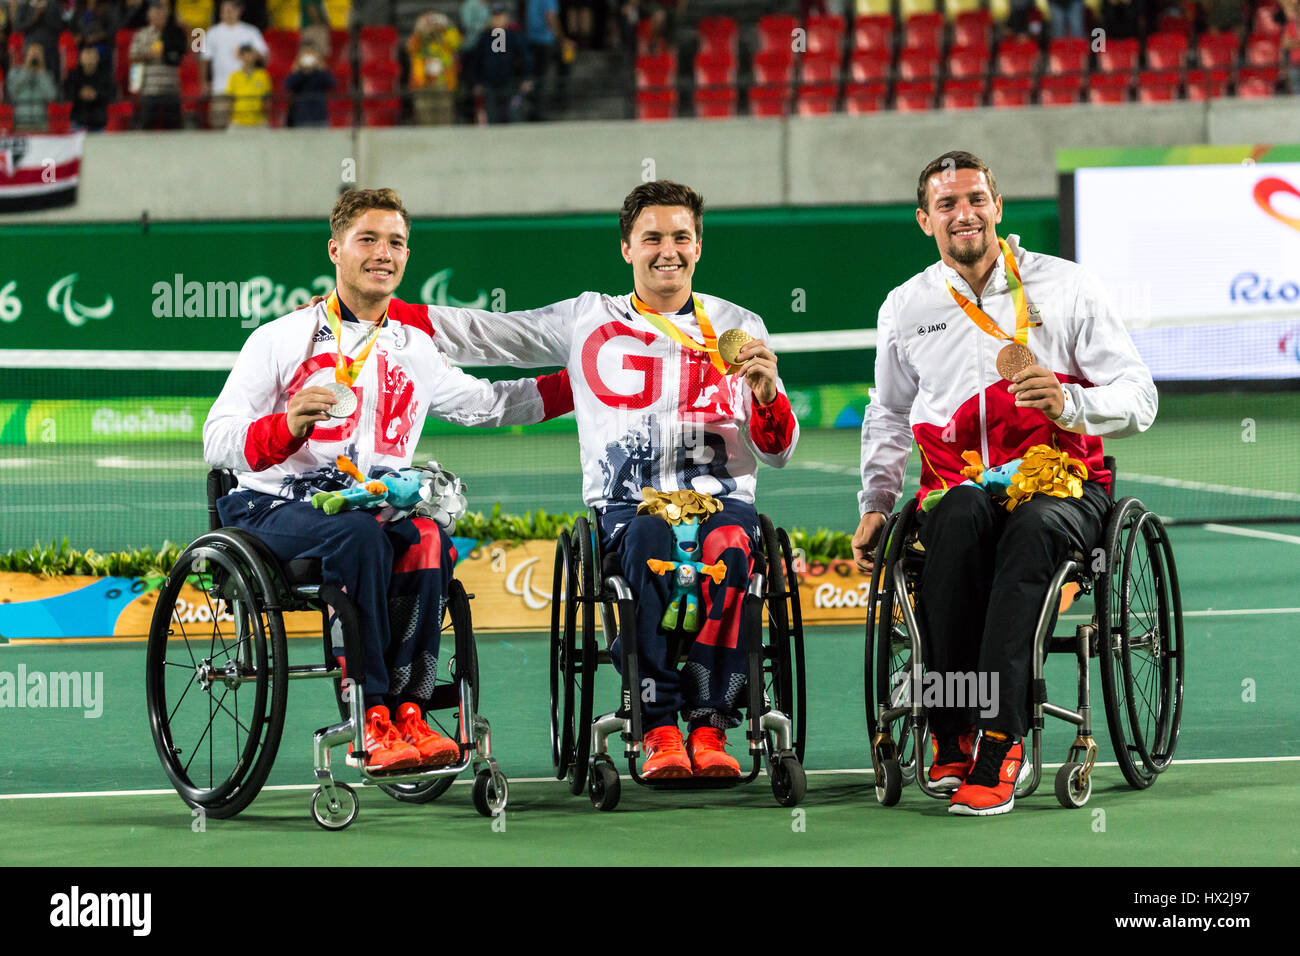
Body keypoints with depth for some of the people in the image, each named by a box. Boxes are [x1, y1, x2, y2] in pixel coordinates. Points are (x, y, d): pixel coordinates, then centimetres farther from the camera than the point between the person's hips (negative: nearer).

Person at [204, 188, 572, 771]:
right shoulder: (281, 339, 7)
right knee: (360, 532, -36)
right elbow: (216, 443, 0)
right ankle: (375, 715, -36)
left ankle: (407, 706, -33)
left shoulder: (417, 346, 20)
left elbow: (486, 403, 34)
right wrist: (288, 426, -20)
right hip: (276, 508, -3)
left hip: (381, 505, 3)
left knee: (427, 538, -32)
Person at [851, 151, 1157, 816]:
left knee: (1028, 530, -39)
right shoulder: (906, 307, 15)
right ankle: (951, 736, -36)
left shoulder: (1065, 287, 5)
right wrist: (874, 502, 16)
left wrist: (1070, 402, -19)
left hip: (1062, 486, -2)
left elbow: (1138, 399, 1)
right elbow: (888, 415, 30)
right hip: (958, 482, 2)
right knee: (959, 516, -37)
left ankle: (995, 743, -44)